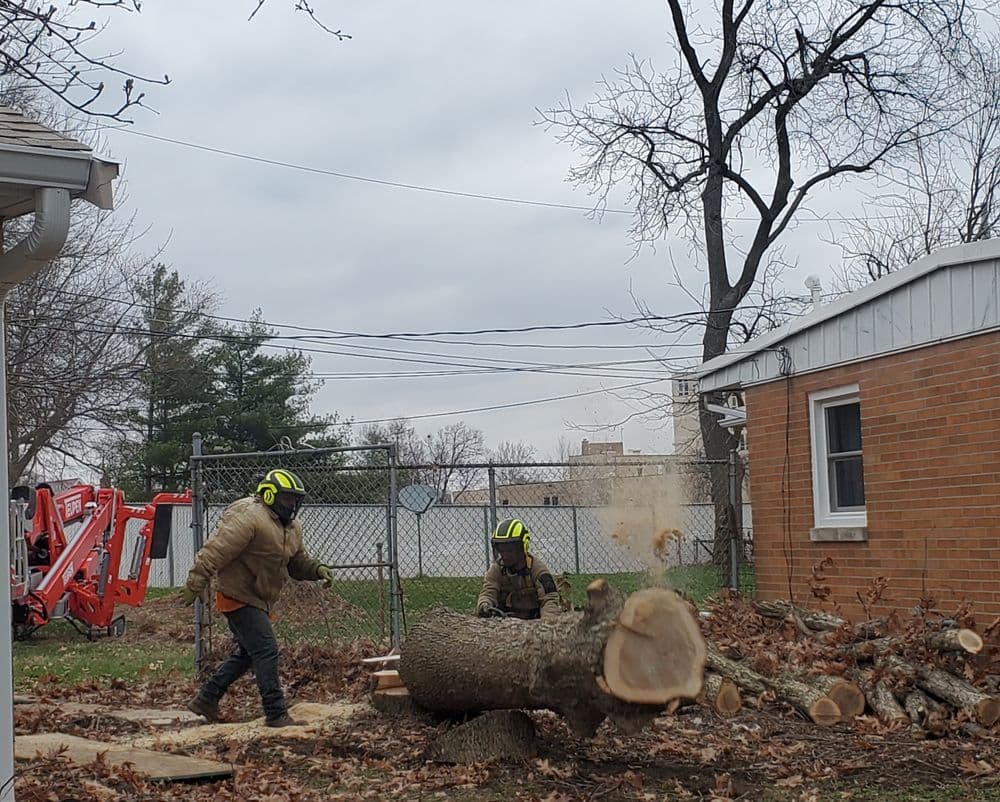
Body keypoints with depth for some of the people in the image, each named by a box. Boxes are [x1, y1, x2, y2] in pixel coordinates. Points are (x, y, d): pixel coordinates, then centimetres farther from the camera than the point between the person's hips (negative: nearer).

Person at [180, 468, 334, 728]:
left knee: (247, 653, 18)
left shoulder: (292, 527, 11)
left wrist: (317, 569, -2)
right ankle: (276, 714, -9)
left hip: (258, 600, 10)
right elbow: (216, 552, -24)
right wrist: (195, 585, -28)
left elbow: (297, 561, 19)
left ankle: (205, 700, 29)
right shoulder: (249, 518, -20)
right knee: (266, 652, -13)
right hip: (239, 597, -10)